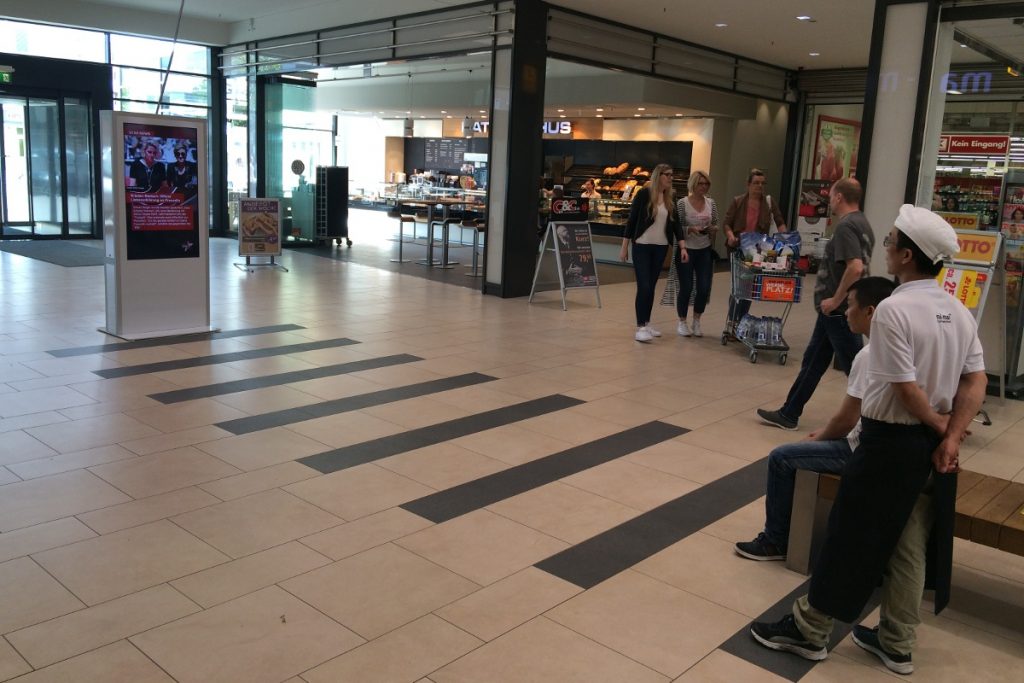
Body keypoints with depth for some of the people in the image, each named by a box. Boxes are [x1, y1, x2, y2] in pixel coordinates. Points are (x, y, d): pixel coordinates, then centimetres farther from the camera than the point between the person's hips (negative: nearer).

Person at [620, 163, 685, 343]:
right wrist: (624, 247, -8)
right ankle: (640, 328, -9)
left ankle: (646, 324, 18)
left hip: (661, 248, 5)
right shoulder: (644, 194, -8)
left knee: (651, 287, 9)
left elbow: (676, 224, 9)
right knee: (643, 287, -10)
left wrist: (682, 247, -1)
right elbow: (631, 220, -7)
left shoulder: (670, 199, 7)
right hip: (642, 246, -5)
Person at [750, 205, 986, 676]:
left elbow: (906, 388, -21)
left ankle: (809, 630, 20)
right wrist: (951, 438, -7)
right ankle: (896, 644, 30)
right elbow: (976, 381, -1)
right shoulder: (960, 313, 4)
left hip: (891, 441, -7)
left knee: (851, 538, 5)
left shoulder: (893, 310, -21)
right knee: (911, 548, 17)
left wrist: (939, 427, -5)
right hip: (933, 444, 8)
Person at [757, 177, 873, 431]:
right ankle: (788, 414, 21)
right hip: (836, 311, 10)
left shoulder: (845, 225, -17)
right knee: (813, 361, 14)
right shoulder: (862, 224, 13)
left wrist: (836, 300, -19)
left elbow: (855, 267, -29)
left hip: (839, 310, -10)